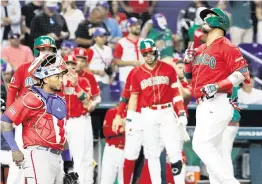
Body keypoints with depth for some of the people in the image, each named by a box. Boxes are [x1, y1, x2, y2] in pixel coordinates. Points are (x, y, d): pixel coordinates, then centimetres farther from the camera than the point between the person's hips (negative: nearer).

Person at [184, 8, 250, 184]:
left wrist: (217, 86, -23)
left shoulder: (225, 46, -6)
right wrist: (188, 61, 6)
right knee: (209, 149, 9)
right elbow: (190, 76, 27)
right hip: (203, 106, 9)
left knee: (201, 144, -20)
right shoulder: (200, 49, 19)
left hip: (217, 104, -9)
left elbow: (243, 73, -14)